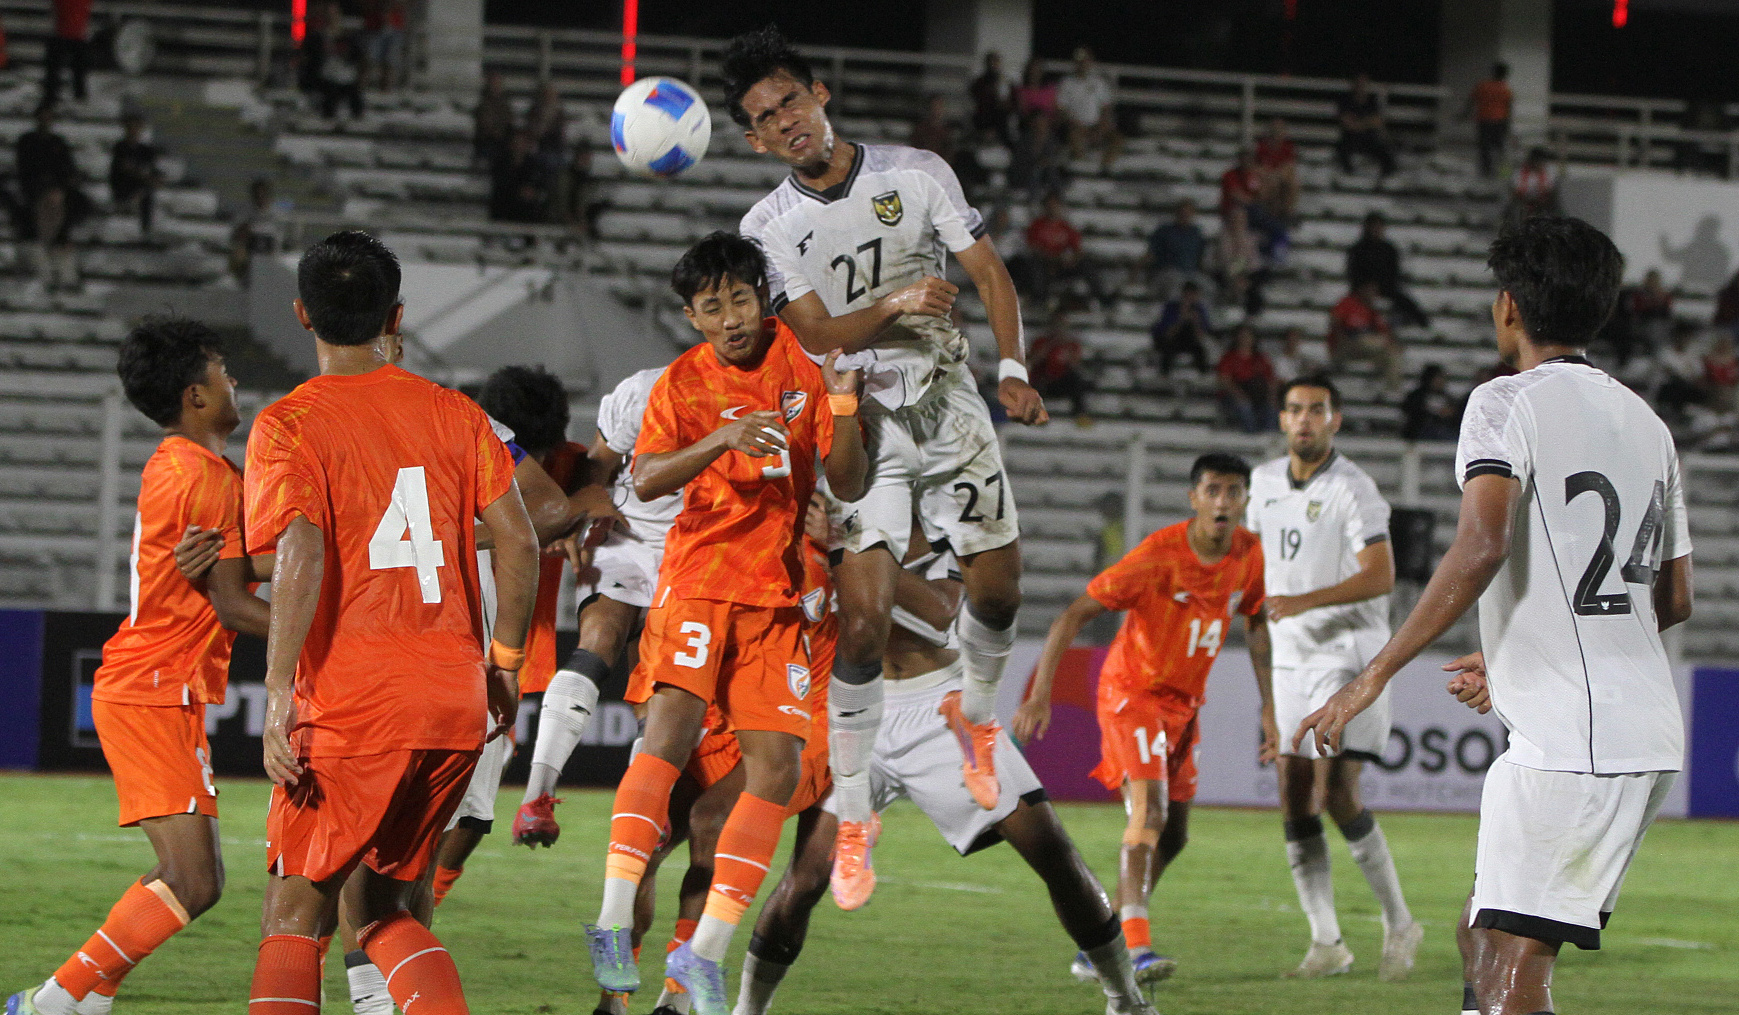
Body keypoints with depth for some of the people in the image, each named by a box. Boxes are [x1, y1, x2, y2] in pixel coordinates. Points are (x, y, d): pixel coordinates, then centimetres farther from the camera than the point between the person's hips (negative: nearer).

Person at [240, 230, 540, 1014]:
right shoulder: (452, 413, 9)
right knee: (380, 906, 17)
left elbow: (301, 553, -17)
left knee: (295, 913, 1)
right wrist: (503, 662, 14)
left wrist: (279, 694, -19)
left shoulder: (288, 425, -4)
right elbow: (519, 542, 3)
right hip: (457, 701, 5)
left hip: (352, 703, -5)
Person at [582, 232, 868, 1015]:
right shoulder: (684, 382, -1)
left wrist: (842, 410, -16)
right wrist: (721, 440, -31)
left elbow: (849, 487, 2)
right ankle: (614, 922, -26)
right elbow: (644, 481, -16)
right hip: (699, 575, -3)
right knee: (672, 726, -24)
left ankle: (705, 952, 4)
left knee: (776, 768, -3)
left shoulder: (804, 362, 4)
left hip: (777, 593, 3)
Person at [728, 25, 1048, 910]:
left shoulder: (916, 174, -3)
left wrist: (1012, 370, -15)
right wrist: (894, 307, -30)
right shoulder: (768, 227, -4)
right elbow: (818, 335, -12)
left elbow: (988, 273, -1)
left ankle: (975, 714, 39)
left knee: (998, 588, 4)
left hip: (948, 405, 2)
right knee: (862, 621, -12)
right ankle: (851, 819, -1)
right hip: (855, 420, -2)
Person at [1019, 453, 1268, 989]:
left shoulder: (1250, 556, -6)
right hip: (1131, 692, -7)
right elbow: (1074, 614, -20)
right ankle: (1136, 947, -30)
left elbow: (1257, 624, 13)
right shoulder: (1157, 555, -23)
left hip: (1186, 702, 7)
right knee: (1149, 810, -24)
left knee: (1173, 834, 10)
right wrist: (1040, 692, -26)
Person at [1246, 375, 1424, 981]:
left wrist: (1305, 601, -30)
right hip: (1290, 658, 7)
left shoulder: (1351, 489, -11)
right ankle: (1326, 943, 6)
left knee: (1338, 797, -14)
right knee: (1295, 807, 0)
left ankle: (1399, 925, 0)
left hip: (1347, 653, -7)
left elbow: (1380, 574, -20)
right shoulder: (1265, 482, 11)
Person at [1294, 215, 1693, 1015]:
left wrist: (1373, 677, -19)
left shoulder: (1508, 403, -6)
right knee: (1481, 940, 17)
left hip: (1567, 742, -9)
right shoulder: (1645, 423, 18)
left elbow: (1480, 549, -22)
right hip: (1646, 735, 9)